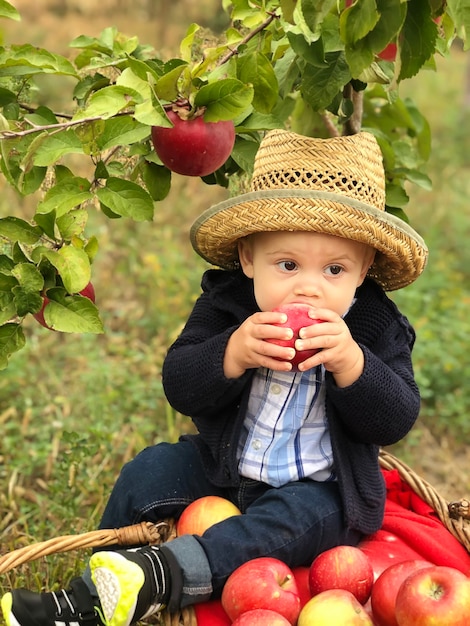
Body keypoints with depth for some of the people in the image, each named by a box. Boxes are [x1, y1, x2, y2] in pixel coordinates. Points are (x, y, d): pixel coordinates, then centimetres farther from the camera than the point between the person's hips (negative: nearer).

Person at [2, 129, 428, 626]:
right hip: (223, 467, 3)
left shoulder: (378, 328, -13)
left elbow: (395, 421, -20)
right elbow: (180, 388, -18)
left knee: (300, 519, -32)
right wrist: (233, 353, -38)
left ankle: (161, 574, -38)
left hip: (316, 488, -3)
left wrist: (351, 364, -38)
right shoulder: (226, 303, -11)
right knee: (148, 472, -7)